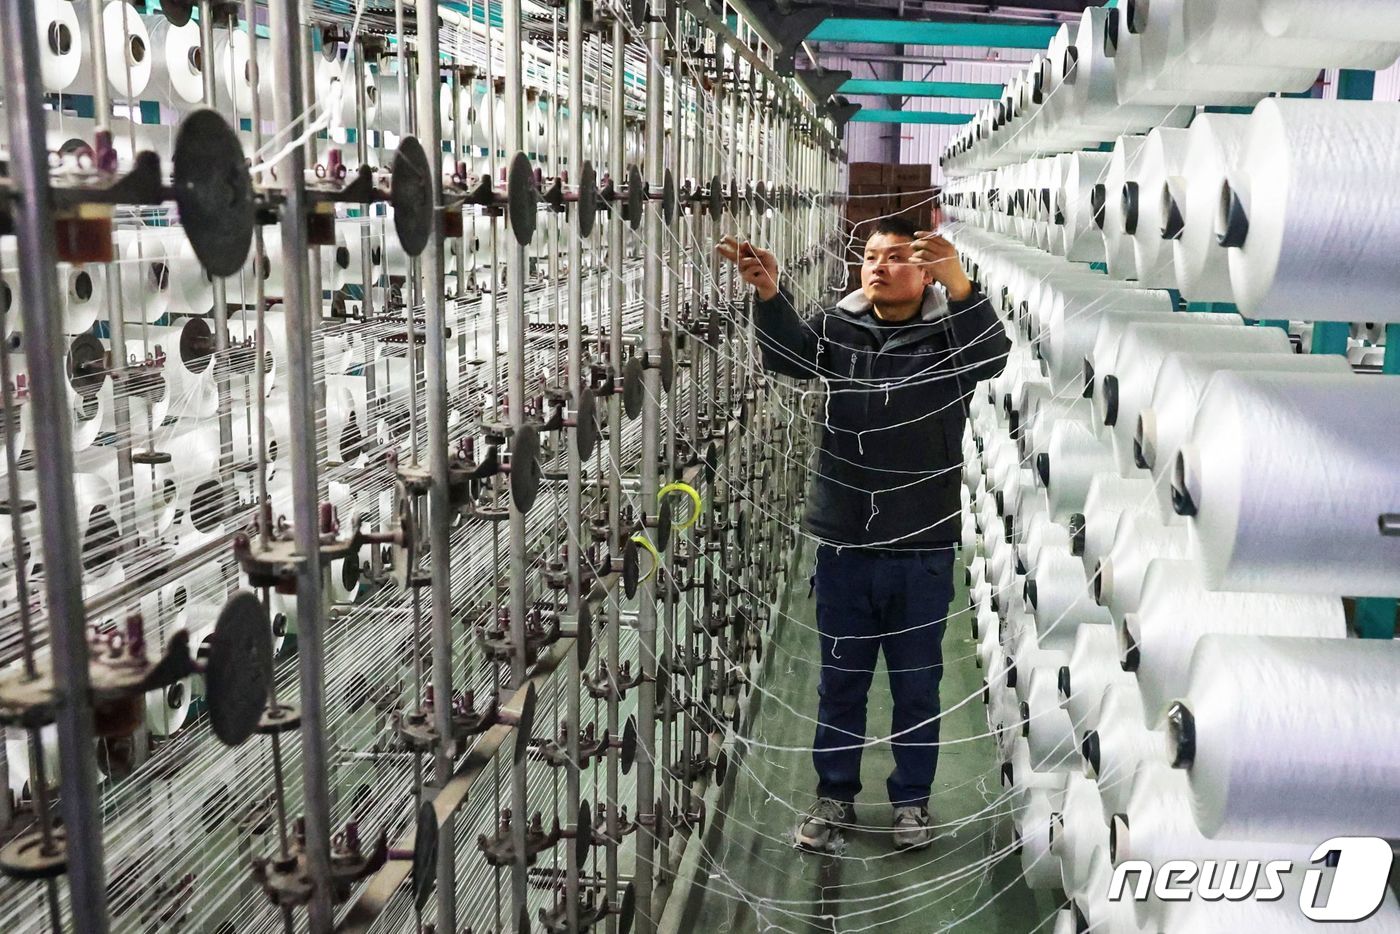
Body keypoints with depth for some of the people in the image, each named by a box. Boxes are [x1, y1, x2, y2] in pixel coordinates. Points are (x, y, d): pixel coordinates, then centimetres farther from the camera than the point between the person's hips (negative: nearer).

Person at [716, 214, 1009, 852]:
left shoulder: (949, 332, -3)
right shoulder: (839, 326, 2)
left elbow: (991, 355, -25)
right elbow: (790, 354, -17)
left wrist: (959, 285, -43)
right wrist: (768, 294, -38)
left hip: (922, 549, -1)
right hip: (843, 543, 2)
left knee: (917, 682, 12)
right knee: (841, 679, 14)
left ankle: (912, 799, 30)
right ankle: (835, 796, 30)